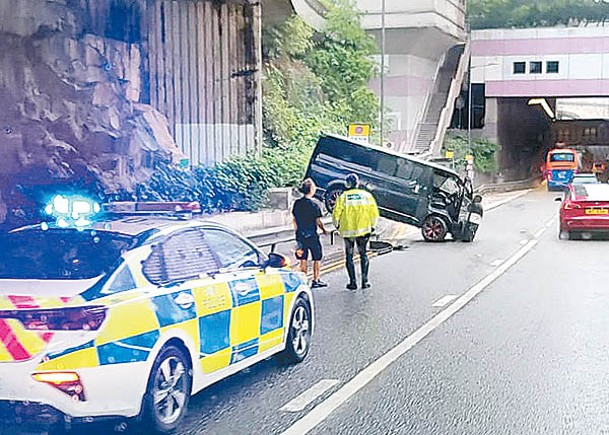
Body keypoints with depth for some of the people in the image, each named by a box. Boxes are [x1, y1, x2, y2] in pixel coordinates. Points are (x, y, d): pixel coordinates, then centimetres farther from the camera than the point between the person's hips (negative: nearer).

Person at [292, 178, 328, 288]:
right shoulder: (314, 204, -14)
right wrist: (324, 230, 4)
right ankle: (316, 280, 11)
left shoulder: (297, 203, 3)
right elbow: (318, 221, -12)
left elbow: (294, 220, 9)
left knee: (303, 259, 11)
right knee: (317, 258, 9)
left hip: (300, 235, 5)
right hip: (312, 236, -5)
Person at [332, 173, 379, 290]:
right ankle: (365, 281, 8)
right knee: (364, 255, 13)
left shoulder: (342, 197, -3)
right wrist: (372, 226, 16)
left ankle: (353, 282, 8)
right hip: (364, 230, 1)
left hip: (347, 231, -1)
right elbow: (374, 213, 2)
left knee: (349, 257, 9)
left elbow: (336, 214, -5)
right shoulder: (367, 195, 2)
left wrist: (337, 226, 14)